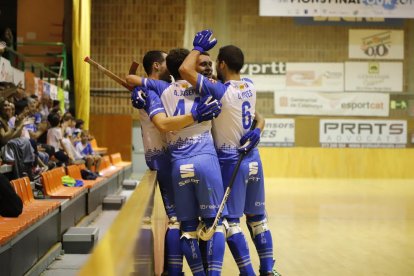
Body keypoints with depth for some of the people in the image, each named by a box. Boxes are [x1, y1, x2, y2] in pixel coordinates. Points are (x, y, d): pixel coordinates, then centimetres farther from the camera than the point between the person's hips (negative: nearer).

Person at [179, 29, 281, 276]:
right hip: (253, 159, 7)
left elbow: (185, 70, -20)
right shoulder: (250, 87, 3)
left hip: (231, 161, -7)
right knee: (257, 218, 14)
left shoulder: (219, 91, -17)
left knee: (230, 221, 0)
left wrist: (199, 48, -6)